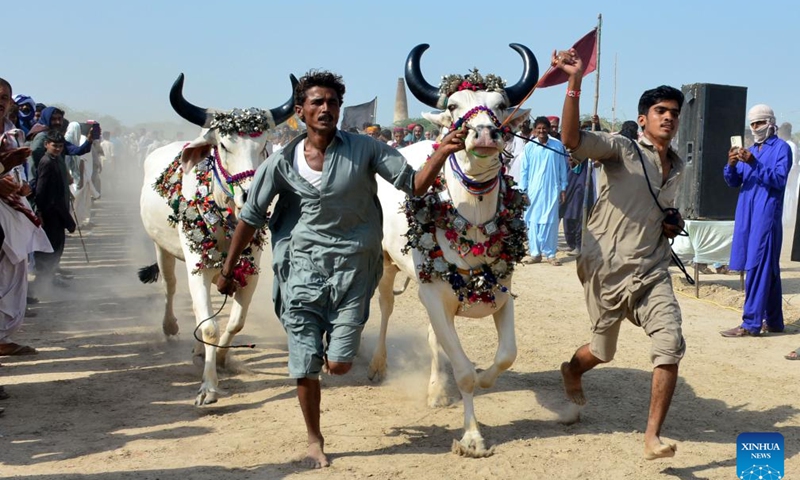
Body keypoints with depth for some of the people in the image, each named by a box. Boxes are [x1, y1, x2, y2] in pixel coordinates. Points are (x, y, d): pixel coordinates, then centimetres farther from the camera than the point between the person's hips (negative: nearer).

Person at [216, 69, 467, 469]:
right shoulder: (283, 162, -3)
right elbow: (250, 218, 5)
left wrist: (442, 153, -25)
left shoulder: (364, 150, -5)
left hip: (353, 267, 0)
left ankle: (337, 336, 38)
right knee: (305, 367, 1)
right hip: (302, 267, 1)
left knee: (338, 365, -1)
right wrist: (227, 271, 9)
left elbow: (414, 184, -7)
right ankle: (314, 441, 25)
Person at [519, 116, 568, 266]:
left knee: (551, 222, 1)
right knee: (533, 221, 3)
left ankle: (550, 254, 7)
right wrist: (523, 189, 0)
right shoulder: (529, 146, -1)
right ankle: (535, 253, 11)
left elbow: (562, 168, 5)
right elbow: (524, 169, 3)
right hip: (533, 190, 1)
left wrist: (563, 189, 5)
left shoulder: (557, 145, -1)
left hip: (552, 190, -1)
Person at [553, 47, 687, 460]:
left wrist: (674, 222, 10)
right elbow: (571, 140, -28)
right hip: (606, 269, -4)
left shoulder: (677, 166, 13)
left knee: (670, 345, -16)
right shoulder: (621, 150, -8)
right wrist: (575, 83, -38)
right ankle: (572, 371, 51)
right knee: (603, 351, 13)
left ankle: (652, 438, -8)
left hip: (652, 272, 5)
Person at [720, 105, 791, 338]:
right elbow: (734, 182, 13)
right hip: (747, 216, 7)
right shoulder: (750, 151, 18)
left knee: (758, 268, -11)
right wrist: (732, 165, -8)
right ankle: (773, 321, 18)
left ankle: (751, 324, -12)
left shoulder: (781, 149, -1)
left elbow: (779, 180, -14)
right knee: (769, 269, 12)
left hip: (766, 216, -7)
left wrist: (754, 164, -24)